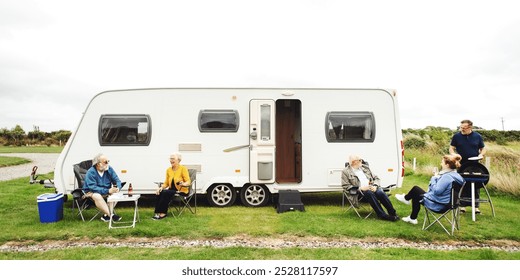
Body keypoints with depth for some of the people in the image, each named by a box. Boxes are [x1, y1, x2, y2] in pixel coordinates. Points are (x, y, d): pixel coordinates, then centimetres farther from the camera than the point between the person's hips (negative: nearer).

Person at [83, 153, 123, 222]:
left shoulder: (109, 169, -4)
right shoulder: (91, 172, -19)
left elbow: (117, 180, -3)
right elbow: (93, 187, -27)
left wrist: (118, 188, -27)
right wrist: (108, 191, -34)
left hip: (106, 192, 5)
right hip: (91, 192, -5)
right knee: (97, 196, -37)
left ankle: (106, 215, -22)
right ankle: (110, 215, -35)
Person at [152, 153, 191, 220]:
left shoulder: (183, 169, -8)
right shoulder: (168, 170, 8)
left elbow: (188, 182, -12)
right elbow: (166, 183, 11)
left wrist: (183, 184, -34)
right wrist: (161, 187, -9)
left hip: (182, 190, -5)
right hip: (172, 189, 5)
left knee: (166, 193, -29)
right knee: (160, 193, -24)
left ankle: (162, 213, -20)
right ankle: (158, 212, -21)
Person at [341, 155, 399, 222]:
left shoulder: (365, 167, 17)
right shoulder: (346, 172, 3)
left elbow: (376, 178, 17)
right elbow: (346, 186, -5)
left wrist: (375, 186, -6)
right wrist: (361, 188, -14)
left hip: (372, 188, 4)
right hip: (360, 192, -4)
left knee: (380, 192, -28)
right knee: (369, 193, -35)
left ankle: (392, 213, -20)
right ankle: (382, 215, -31)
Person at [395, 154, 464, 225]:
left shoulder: (447, 176, -27)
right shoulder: (456, 175, 3)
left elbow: (437, 191, -30)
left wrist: (433, 179, -16)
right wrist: (437, 178, 1)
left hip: (436, 204, -9)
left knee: (415, 189, 8)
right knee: (415, 196, 23)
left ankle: (406, 198, 39)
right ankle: (412, 218, 31)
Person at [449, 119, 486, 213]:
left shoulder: (478, 136, 2)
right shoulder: (457, 136, 0)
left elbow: (483, 149, 10)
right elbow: (451, 148, 5)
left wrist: (481, 155, -10)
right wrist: (454, 155, -15)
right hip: (461, 165, 0)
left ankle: (476, 206, 13)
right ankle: (462, 205, 13)